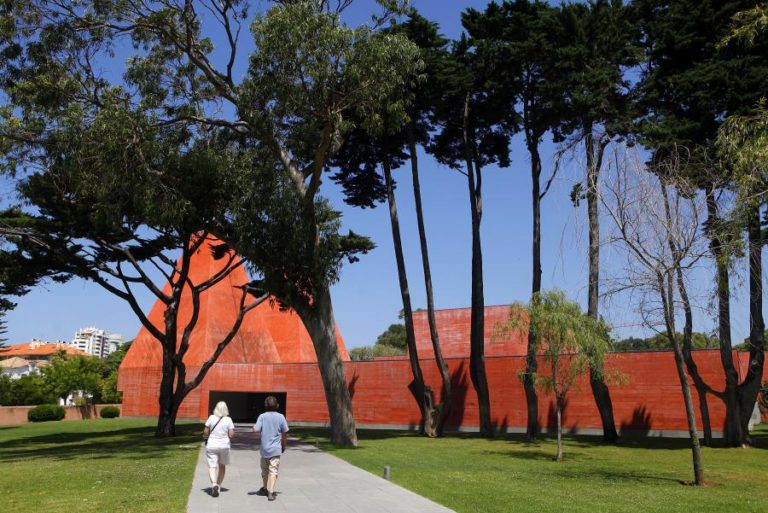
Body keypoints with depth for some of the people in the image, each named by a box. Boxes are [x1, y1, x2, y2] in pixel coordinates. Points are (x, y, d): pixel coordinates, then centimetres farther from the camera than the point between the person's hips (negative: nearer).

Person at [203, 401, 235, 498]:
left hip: (211, 446, -1)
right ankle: (219, 485, 27)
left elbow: (205, 432, -6)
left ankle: (214, 484, -25)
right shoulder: (228, 420, -6)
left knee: (212, 466, -2)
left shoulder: (211, 418, -7)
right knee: (222, 465, 19)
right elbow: (231, 434, -8)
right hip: (224, 445, 1)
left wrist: (205, 437, 15)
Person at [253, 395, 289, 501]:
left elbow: (256, 429, -17)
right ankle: (270, 492, -13)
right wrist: (283, 445, 17)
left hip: (264, 448, 1)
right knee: (273, 471, -3)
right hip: (275, 449, -1)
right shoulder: (280, 417, -4)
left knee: (265, 469, 20)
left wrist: (254, 427, 7)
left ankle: (264, 489, 36)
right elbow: (285, 433, 2)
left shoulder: (262, 416, -6)